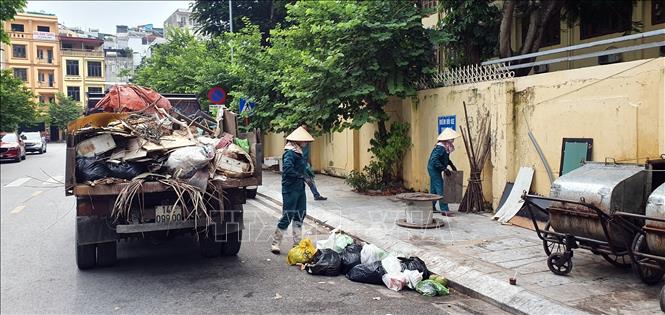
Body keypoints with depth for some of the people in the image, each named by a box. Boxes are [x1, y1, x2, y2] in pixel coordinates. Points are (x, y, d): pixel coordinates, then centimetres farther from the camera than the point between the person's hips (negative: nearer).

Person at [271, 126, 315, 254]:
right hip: (290, 189, -9)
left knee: (300, 214, 14)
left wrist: (303, 177, 1)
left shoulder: (298, 152, 12)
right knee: (287, 216, -4)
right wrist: (300, 176, -17)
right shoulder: (290, 153, -16)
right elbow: (287, 169, -28)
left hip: (300, 188, 10)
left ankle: (297, 242, 25)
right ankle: (275, 243, 8)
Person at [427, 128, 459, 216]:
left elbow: (446, 158, 23)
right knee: (440, 189, -11)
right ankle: (444, 209, -11)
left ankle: (432, 207, 25)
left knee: (434, 189, 16)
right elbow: (434, 160, -31)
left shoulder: (446, 147, 5)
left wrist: (452, 165, 15)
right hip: (433, 169, -10)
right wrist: (444, 169, -30)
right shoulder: (440, 147, -25)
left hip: (435, 169, 10)